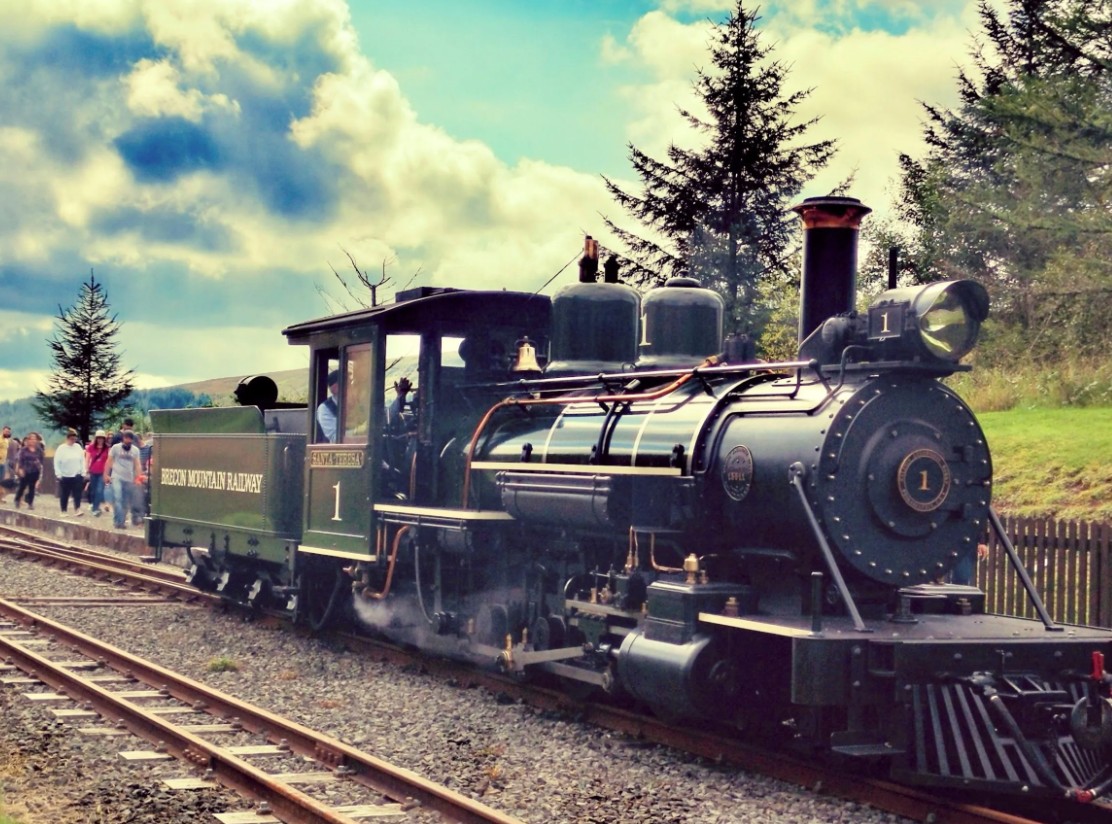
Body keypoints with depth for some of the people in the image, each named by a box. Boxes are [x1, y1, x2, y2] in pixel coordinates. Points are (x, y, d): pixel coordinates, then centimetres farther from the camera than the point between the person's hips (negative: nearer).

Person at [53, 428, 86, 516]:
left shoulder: (78, 447, 4)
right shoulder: (61, 448, -5)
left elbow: (82, 460, 7)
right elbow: (56, 462, -6)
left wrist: (83, 472, 3)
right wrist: (58, 474, -10)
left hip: (77, 475, 2)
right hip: (65, 476, -2)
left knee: (77, 494, -6)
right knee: (64, 495, 7)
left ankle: (77, 509, -7)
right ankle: (63, 511, 16)